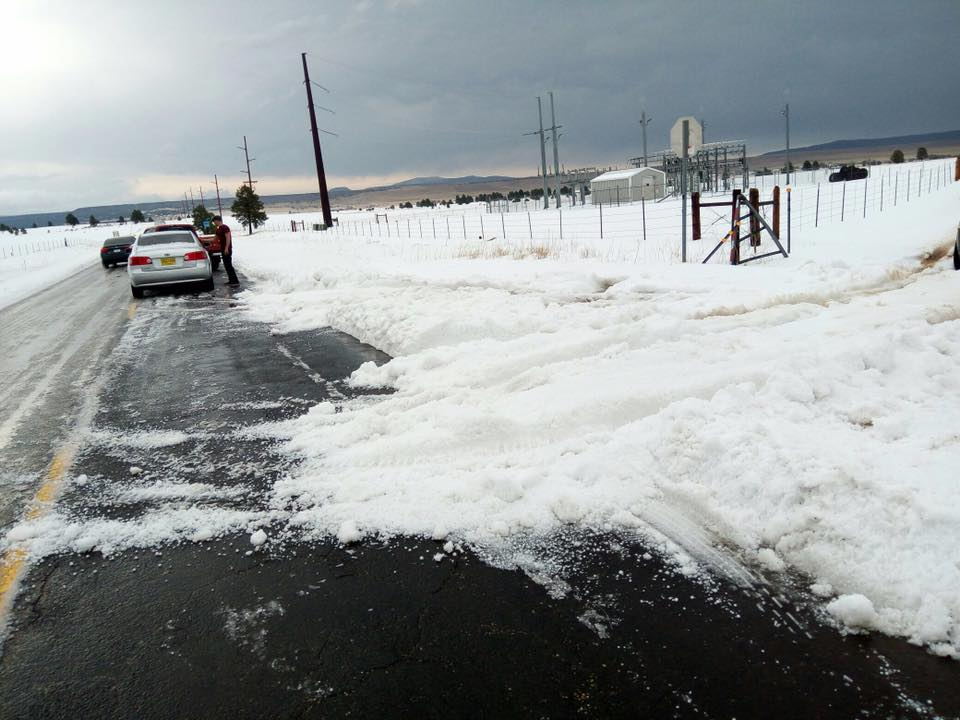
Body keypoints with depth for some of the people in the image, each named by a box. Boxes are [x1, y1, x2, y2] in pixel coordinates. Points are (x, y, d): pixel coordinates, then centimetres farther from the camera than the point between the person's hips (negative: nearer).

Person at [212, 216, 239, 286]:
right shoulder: (218, 229, 17)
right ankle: (231, 280, 15)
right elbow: (217, 238, 29)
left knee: (228, 265, -13)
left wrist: (226, 248, -26)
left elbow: (228, 238, -21)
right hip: (223, 249, 10)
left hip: (226, 249, -10)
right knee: (226, 265, 11)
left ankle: (235, 281, -15)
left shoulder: (224, 228, -14)